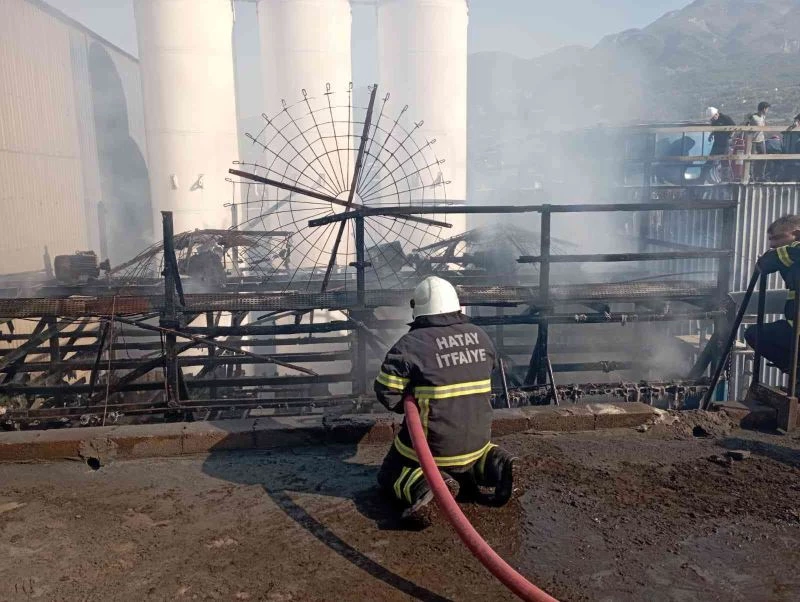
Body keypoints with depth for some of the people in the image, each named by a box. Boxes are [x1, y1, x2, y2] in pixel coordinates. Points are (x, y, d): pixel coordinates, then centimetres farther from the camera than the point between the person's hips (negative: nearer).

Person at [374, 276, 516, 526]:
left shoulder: (411, 344, -16)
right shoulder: (481, 337, 1)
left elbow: (386, 392, -15)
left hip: (432, 445, -5)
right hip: (476, 440, 5)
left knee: (390, 474, 17)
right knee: (465, 463, 37)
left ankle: (426, 486, -14)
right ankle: (492, 464, 4)